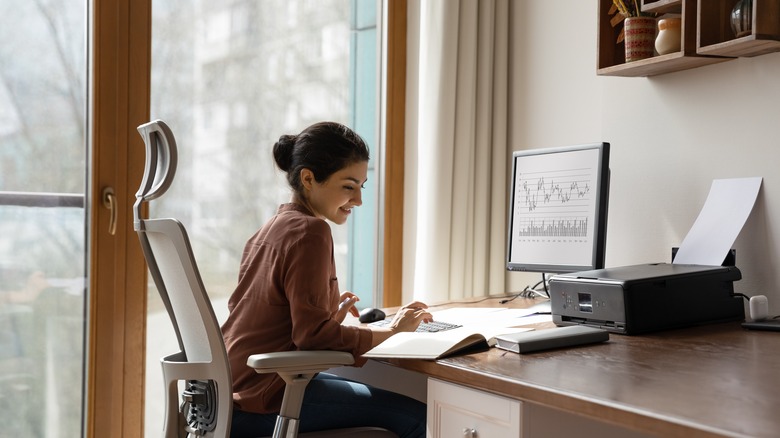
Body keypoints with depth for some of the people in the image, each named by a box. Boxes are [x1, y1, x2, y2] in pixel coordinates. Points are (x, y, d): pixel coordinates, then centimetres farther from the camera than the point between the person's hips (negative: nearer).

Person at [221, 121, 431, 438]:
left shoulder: (272, 227, 14)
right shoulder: (310, 231, -15)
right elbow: (312, 335, -19)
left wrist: (331, 316, 11)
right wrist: (390, 332, -11)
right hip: (265, 399, -10)